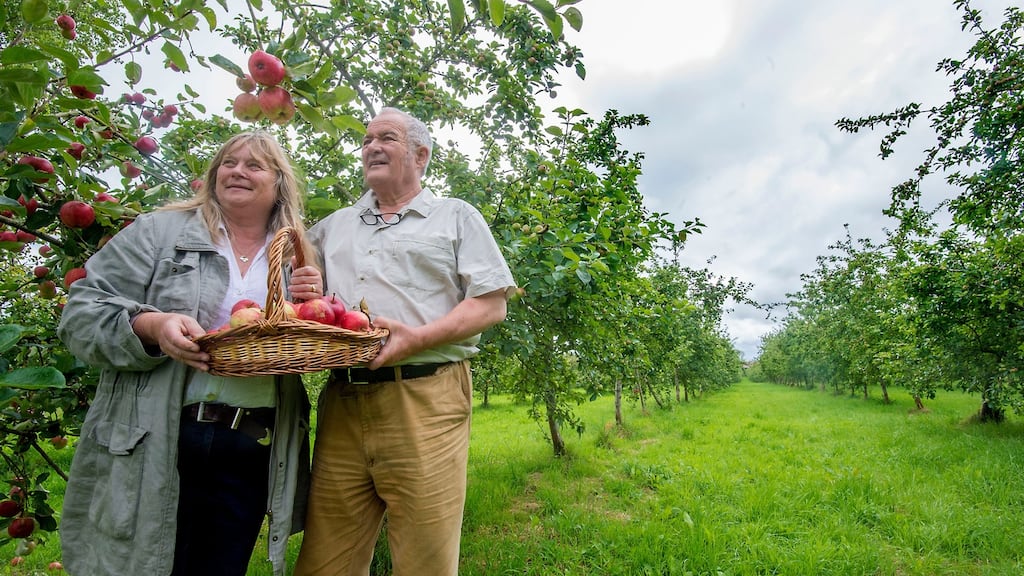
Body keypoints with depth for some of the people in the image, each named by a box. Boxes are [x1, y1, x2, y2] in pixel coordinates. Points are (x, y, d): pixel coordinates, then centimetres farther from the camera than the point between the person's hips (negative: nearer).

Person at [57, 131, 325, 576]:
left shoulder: (298, 259, 11)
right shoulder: (159, 231, 4)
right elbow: (82, 312, -1)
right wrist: (152, 326, -20)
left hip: (253, 453, 3)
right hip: (153, 447, -2)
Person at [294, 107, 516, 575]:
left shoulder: (456, 216, 10)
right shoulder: (333, 227, 23)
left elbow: (492, 305, 1)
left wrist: (417, 338, -14)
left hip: (424, 400, -4)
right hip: (342, 403, 4)